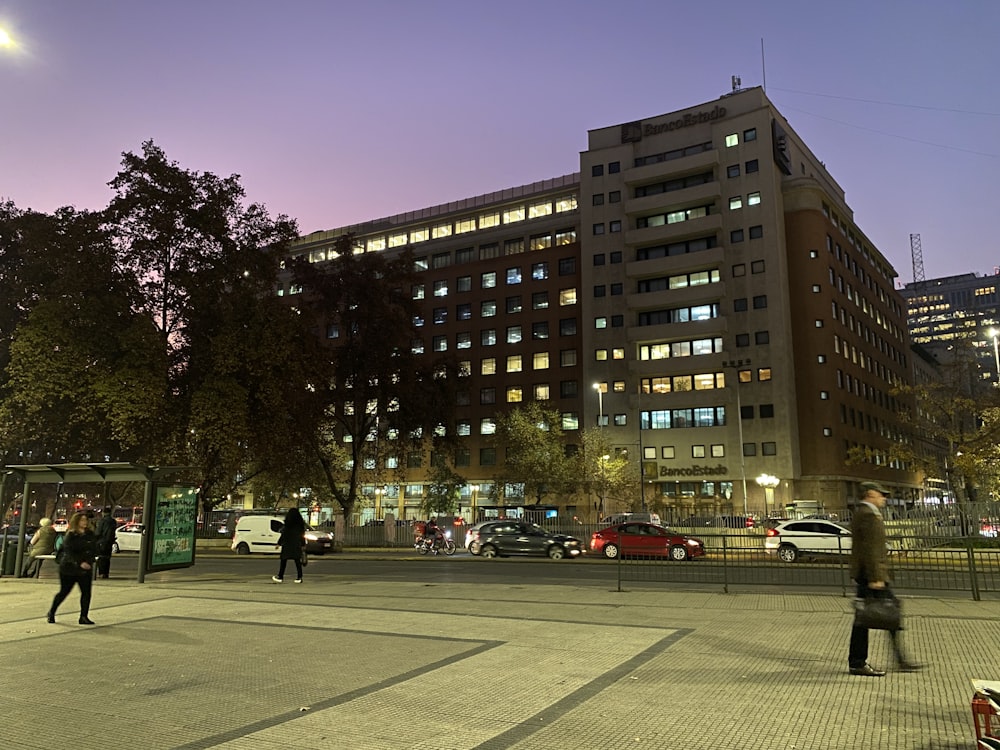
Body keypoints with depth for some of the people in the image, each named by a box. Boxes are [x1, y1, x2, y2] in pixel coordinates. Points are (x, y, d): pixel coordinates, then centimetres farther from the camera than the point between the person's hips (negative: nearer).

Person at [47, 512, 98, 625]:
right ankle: (51, 613, 28)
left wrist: (89, 561, -8)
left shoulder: (90, 535, 6)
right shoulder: (69, 536, -7)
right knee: (64, 591, 6)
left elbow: (94, 550, 8)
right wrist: (79, 563, -27)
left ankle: (84, 617, 6)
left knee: (86, 592, -2)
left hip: (85, 569, 4)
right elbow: (69, 552, -16)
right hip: (69, 568, -4)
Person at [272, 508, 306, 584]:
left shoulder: (288, 524, -9)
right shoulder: (300, 523, 6)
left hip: (287, 544, -5)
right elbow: (302, 535, 10)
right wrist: (303, 545, 17)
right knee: (297, 561, 5)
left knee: (283, 561, 4)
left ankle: (280, 577, 8)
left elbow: (283, 534, -10)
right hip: (297, 545, 5)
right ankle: (299, 577, 2)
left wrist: (279, 543, -3)